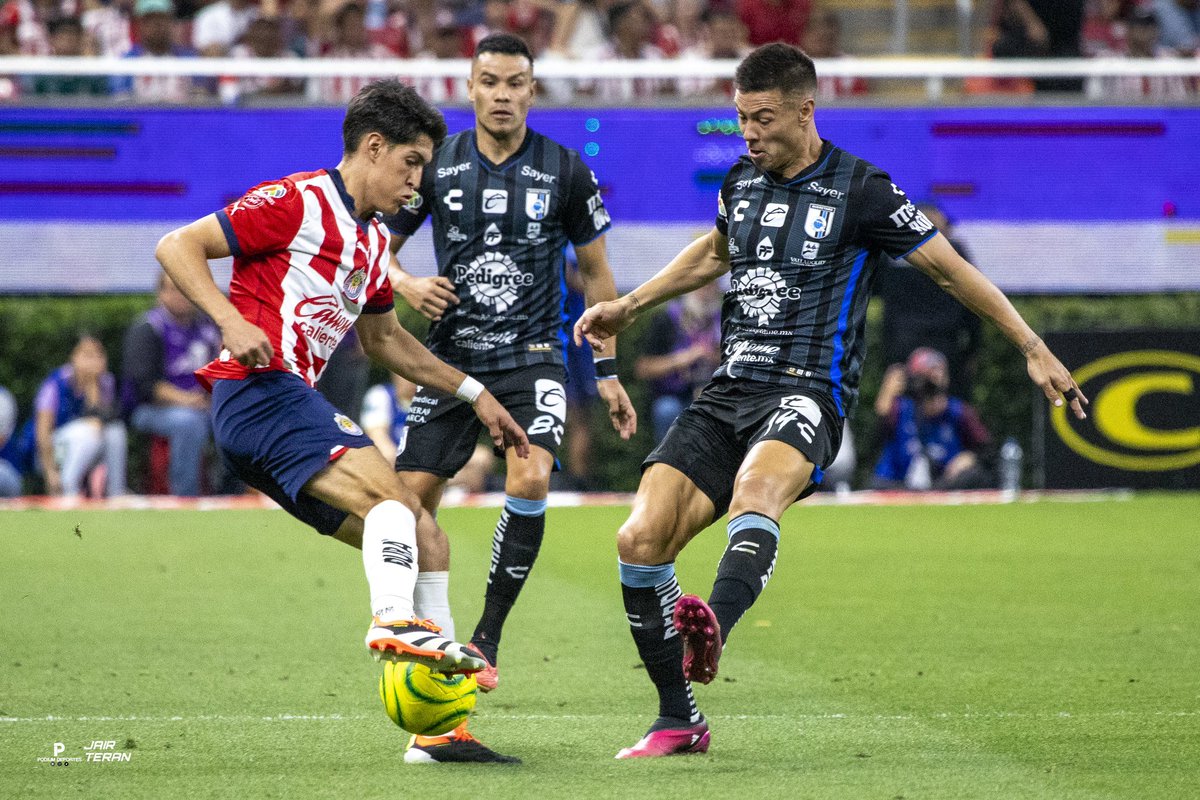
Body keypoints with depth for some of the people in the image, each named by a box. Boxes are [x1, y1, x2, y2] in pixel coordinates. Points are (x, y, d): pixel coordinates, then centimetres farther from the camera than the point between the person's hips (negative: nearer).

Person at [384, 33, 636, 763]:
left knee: (531, 479, -24)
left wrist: (608, 371, 7)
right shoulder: (435, 164, 0)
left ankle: (487, 639, -12)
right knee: (411, 499, -4)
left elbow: (595, 272, 10)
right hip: (451, 358, 2)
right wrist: (407, 285, -13)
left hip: (533, 357, -2)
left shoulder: (566, 171, -1)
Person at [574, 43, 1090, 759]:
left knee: (755, 487, -39)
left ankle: (713, 626, -64)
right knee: (640, 540, -10)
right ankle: (679, 722, 1)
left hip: (806, 394, -5)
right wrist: (627, 308, 37)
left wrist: (1035, 350, 4)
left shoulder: (860, 190, -3)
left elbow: (951, 268, 4)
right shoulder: (742, 182, 14)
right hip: (728, 394, 6)